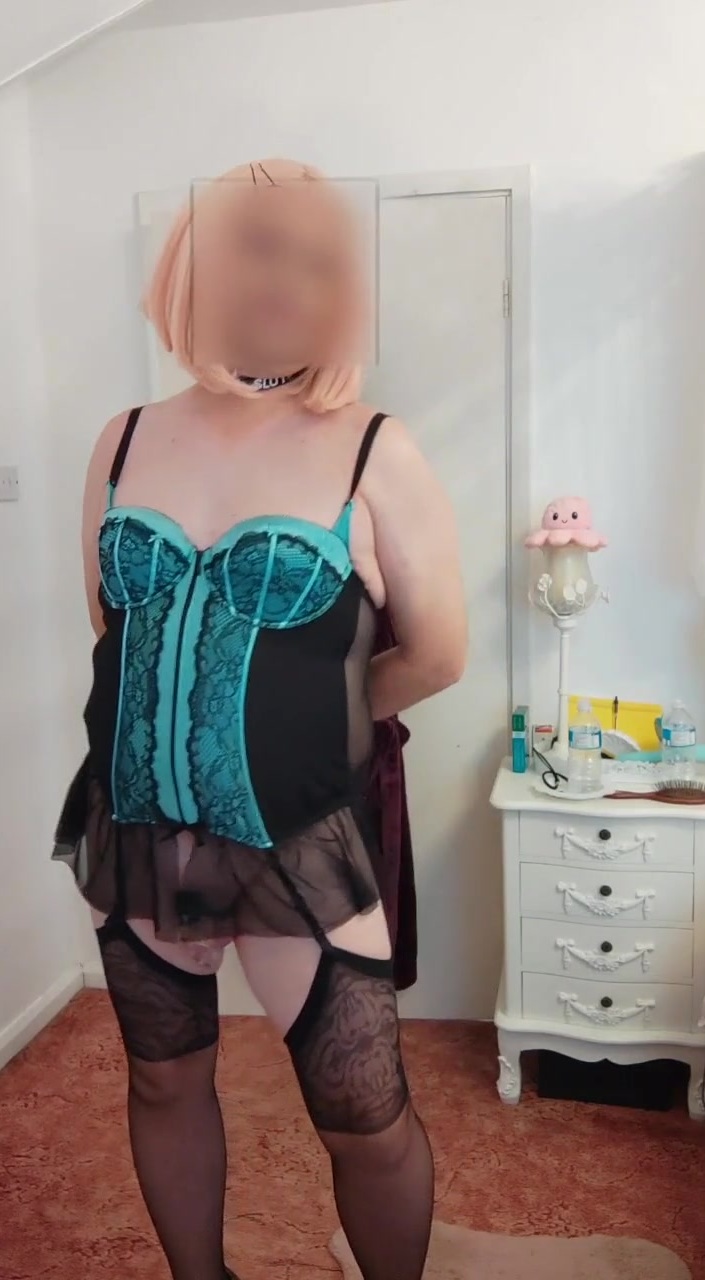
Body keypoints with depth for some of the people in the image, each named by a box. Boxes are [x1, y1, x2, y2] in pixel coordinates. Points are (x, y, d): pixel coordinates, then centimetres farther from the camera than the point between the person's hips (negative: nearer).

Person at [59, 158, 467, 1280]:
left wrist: (311, 720, 6)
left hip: (300, 845, -4)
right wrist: (218, 717, 7)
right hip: (134, 838, 5)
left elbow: (437, 654, -5)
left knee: (367, 1124, 9)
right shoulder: (125, 442, 1)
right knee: (165, 1084, 22)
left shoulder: (374, 454, -10)